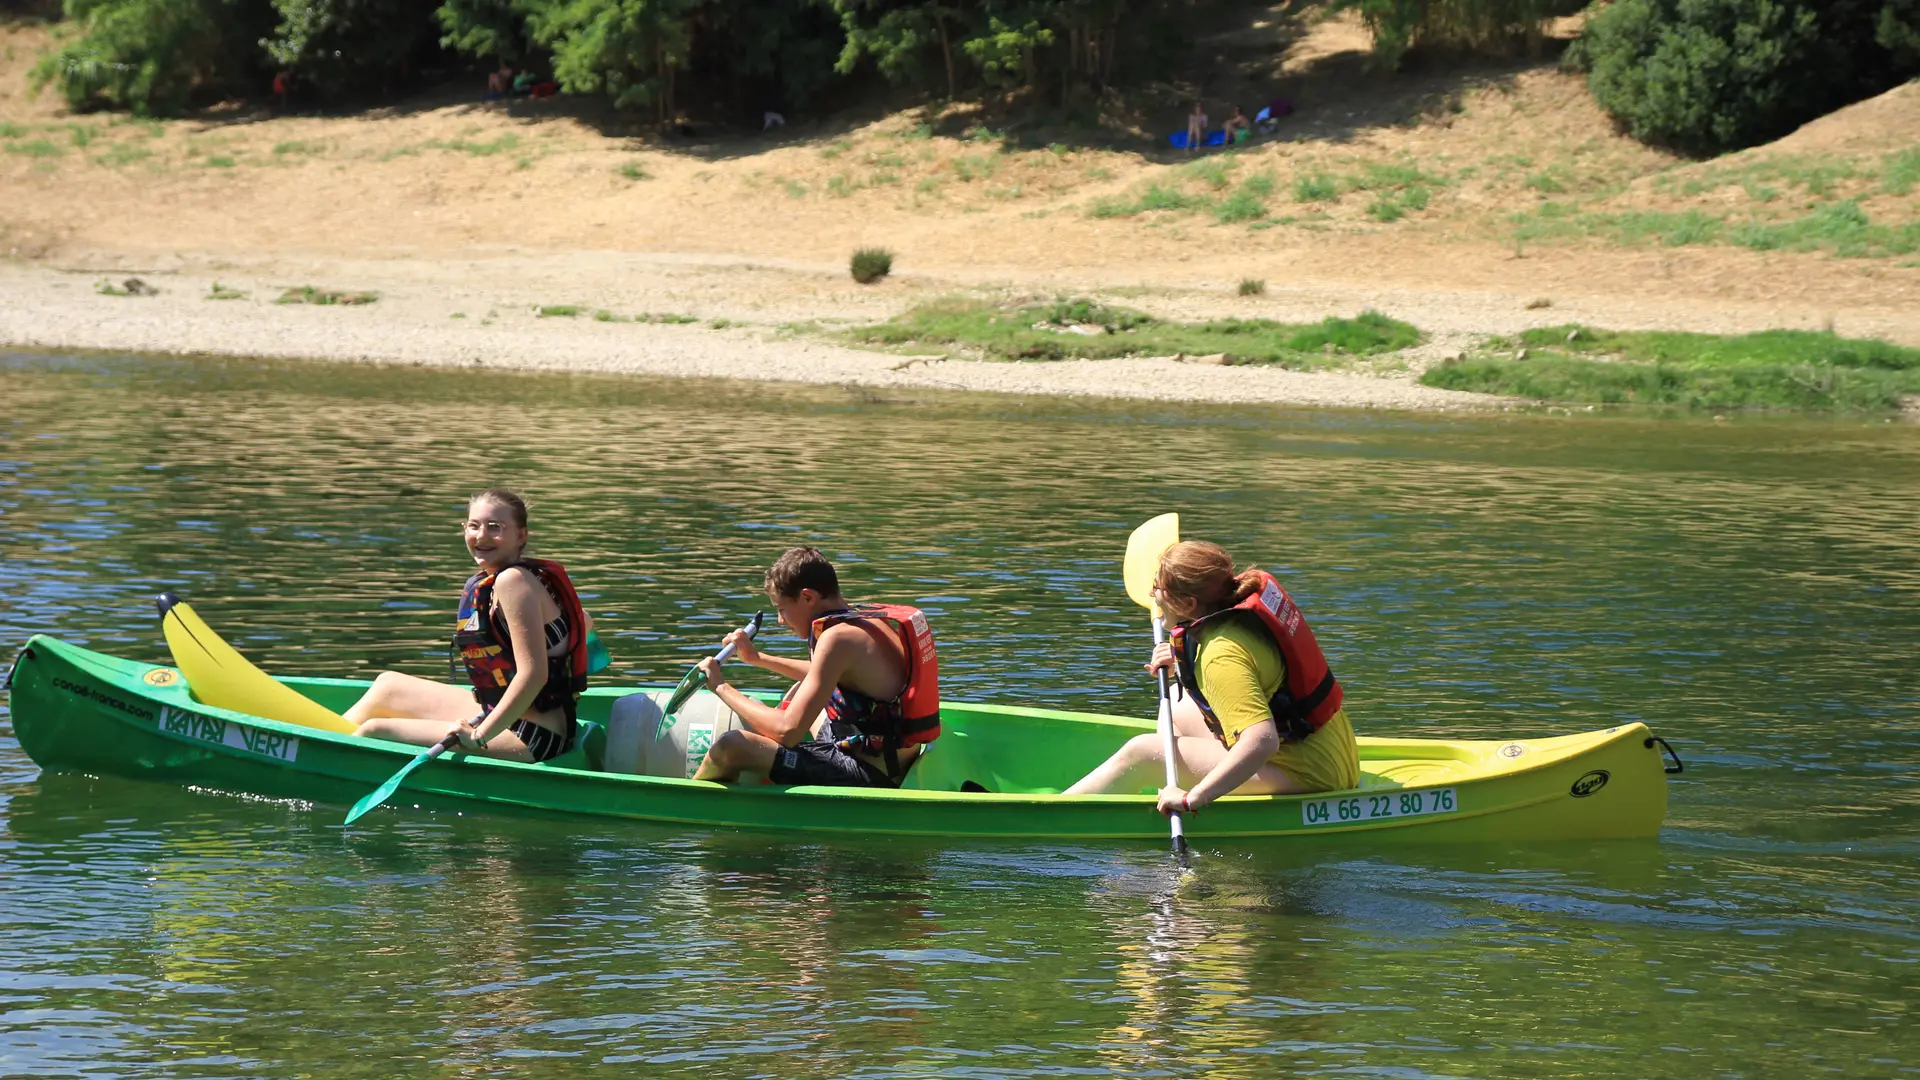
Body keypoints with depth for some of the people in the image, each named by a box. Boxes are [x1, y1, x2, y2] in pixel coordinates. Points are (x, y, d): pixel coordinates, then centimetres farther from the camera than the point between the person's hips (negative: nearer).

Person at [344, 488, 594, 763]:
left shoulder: (512, 581, -19)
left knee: (375, 732, -10)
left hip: (532, 740, -10)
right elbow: (584, 621, 22)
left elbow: (533, 675, -25)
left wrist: (479, 736, -23)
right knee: (387, 684, 24)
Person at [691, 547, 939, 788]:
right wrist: (756, 658, 30)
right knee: (799, 691, 35)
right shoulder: (872, 618, 8)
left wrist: (721, 687, -13)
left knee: (730, 747, -15)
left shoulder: (838, 637, -21)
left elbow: (788, 731, -24)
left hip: (870, 777, -10)